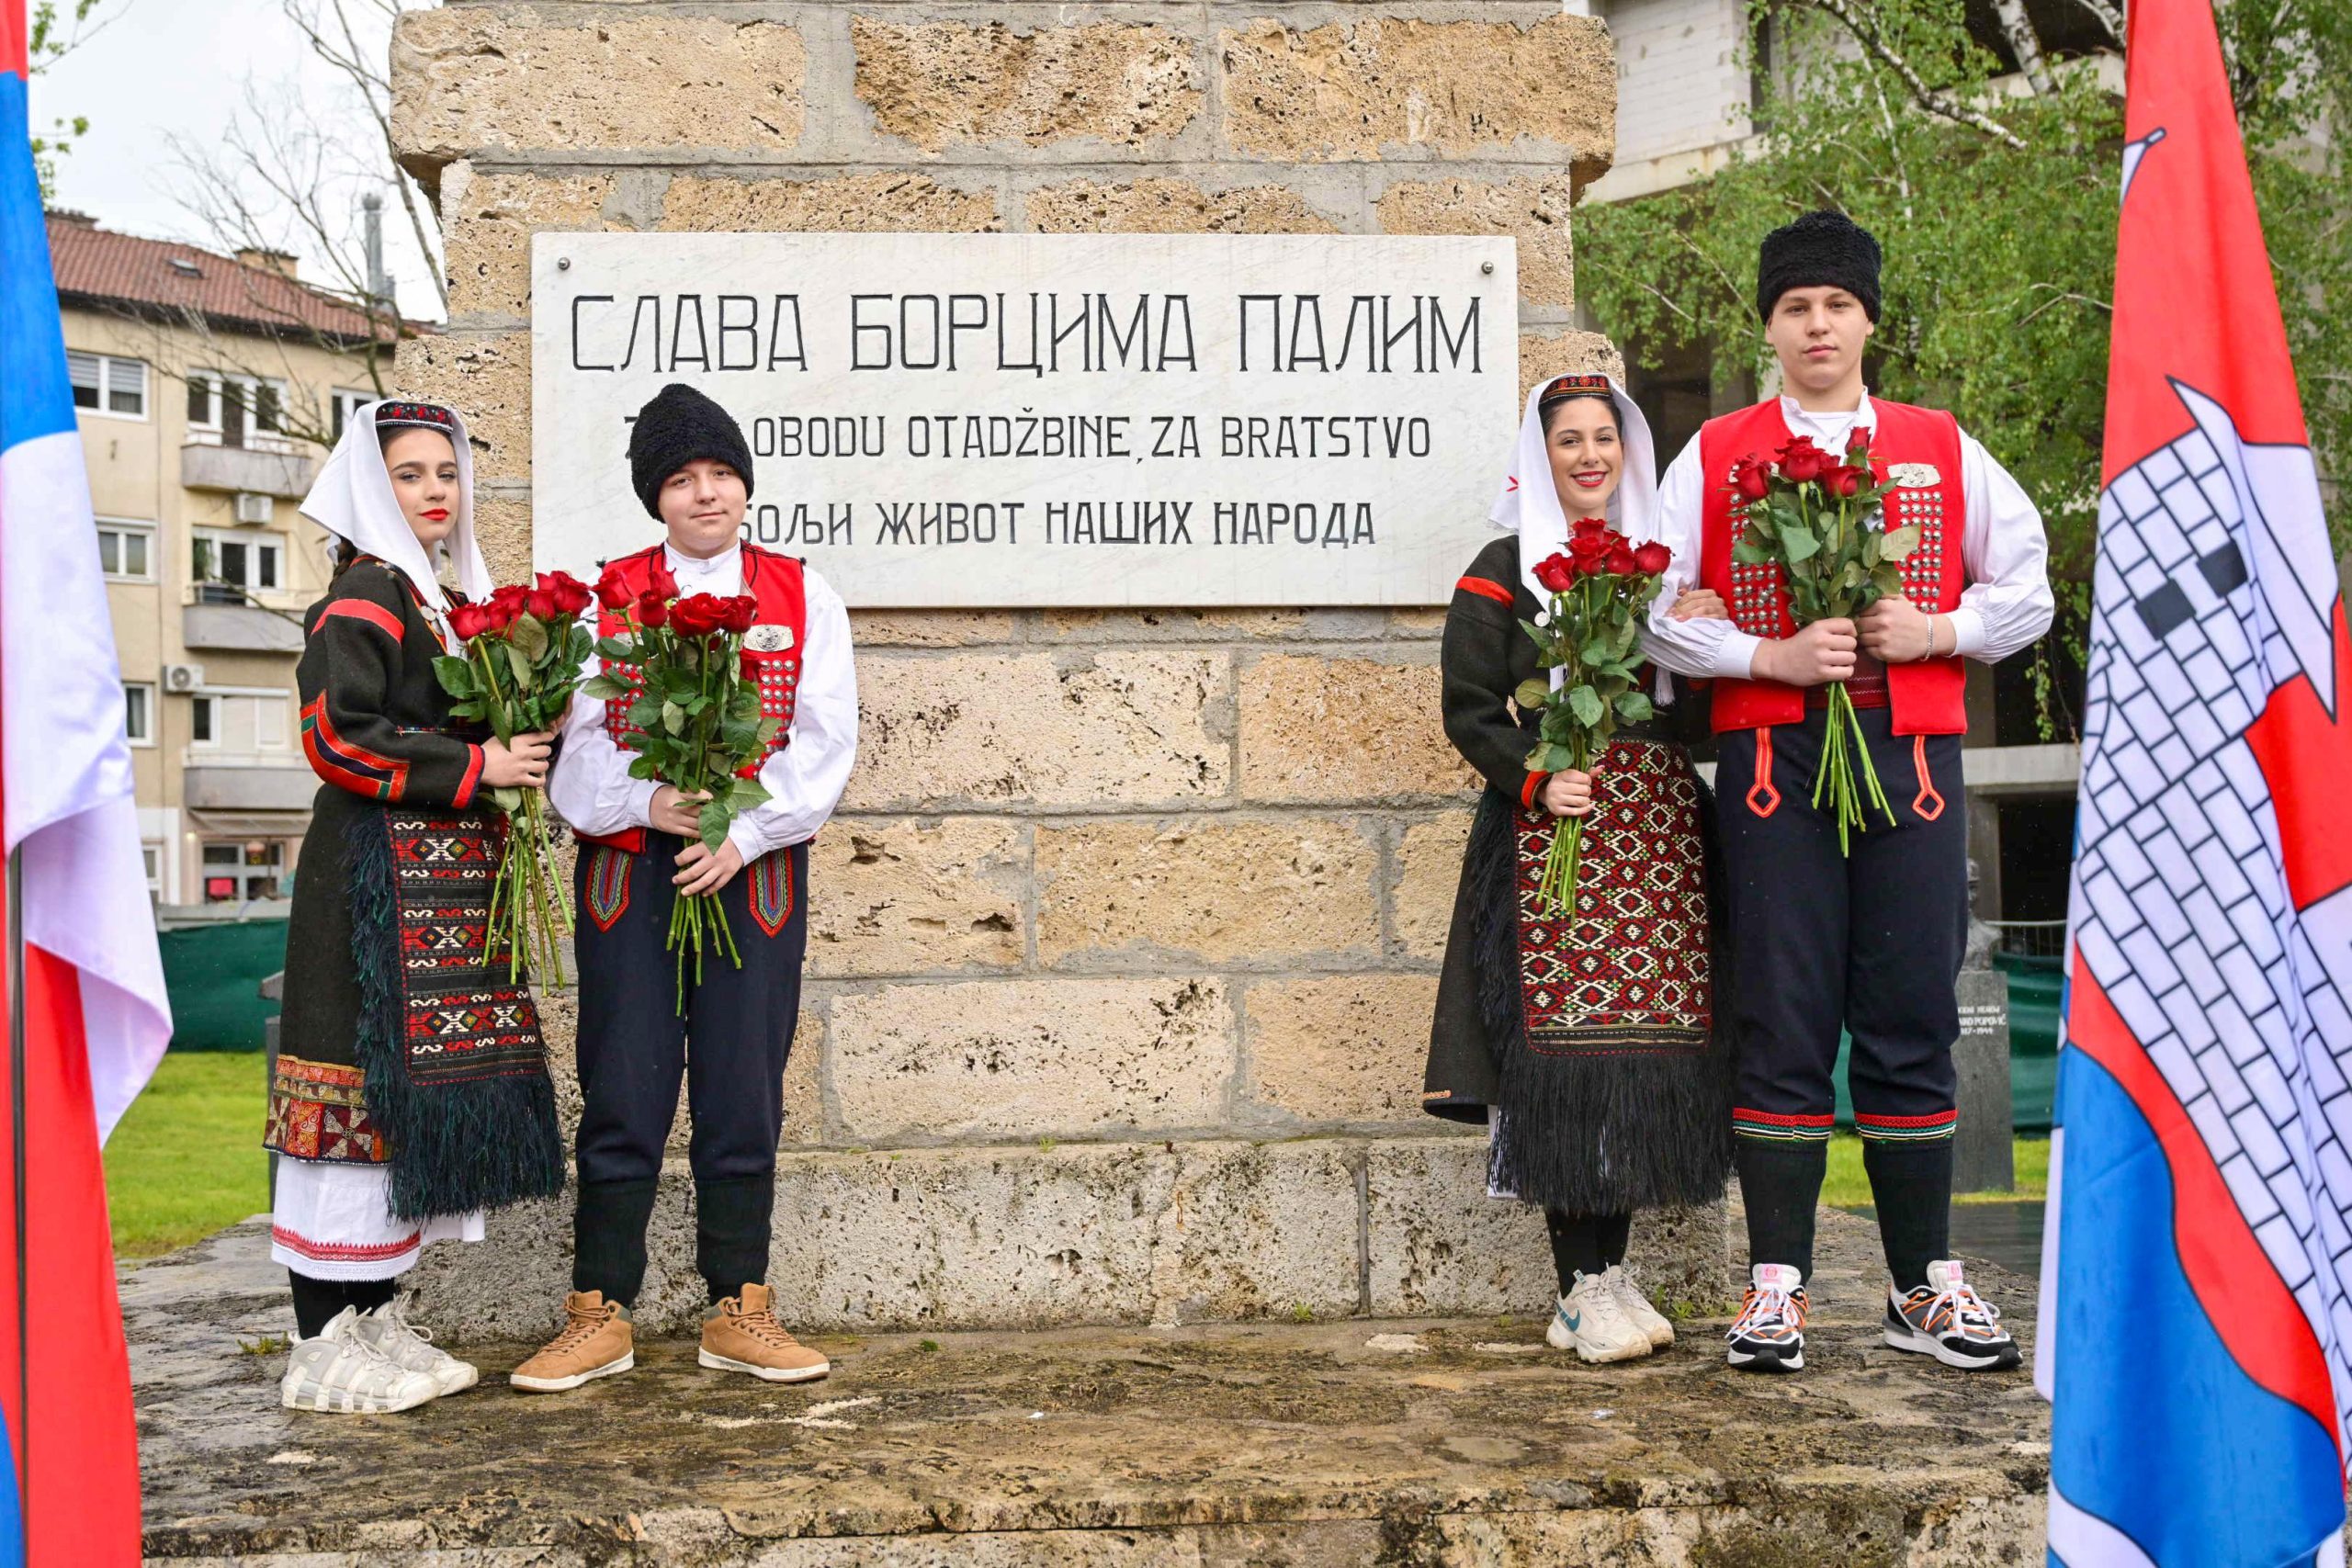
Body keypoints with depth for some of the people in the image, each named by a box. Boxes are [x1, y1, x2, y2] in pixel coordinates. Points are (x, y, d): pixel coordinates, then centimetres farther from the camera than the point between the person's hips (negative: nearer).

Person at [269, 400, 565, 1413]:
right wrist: (476, 769, -15)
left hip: (450, 882, 9)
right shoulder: (364, 598, -8)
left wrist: (521, 757, 8)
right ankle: (325, 1348, 0)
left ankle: (376, 1320, 19)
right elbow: (338, 738, -18)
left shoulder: (453, 599, 19)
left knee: (419, 1096, 10)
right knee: (365, 1085, -7)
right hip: (376, 877, -9)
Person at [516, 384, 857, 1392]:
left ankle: (738, 1314, 15)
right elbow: (576, 739, 0)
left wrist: (744, 830, -14)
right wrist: (646, 800, -19)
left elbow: (821, 743, -1)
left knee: (743, 1096, 4)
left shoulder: (801, 596, 8)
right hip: (628, 870, 0)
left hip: (755, 873, 0)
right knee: (623, 1094, 2)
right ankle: (599, 1316, 13)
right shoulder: (607, 597, 8)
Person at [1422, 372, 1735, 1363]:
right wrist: (1537, 779, -15)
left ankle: (1610, 1273, 12)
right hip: (1555, 832, -4)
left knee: (1646, 1044, 2)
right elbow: (1472, 711, 0)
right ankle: (1584, 1289, -2)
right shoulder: (1503, 572, 6)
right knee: (1564, 1044, -9)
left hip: (1660, 832, 4)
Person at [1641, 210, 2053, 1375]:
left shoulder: (1940, 449, 12)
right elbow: (1656, 617, 3)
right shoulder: (1714, 456, 7)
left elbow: (2027, 593, 14)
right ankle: (1776, 1287, 7)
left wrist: (1933, 631, -4)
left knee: (1913, 1017, 4)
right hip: (1774, 758, -1)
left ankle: (1926, 1288, 15)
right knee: (1782, 1020, -1)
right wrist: (1774, 655, -11)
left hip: (1911, 754, 2)